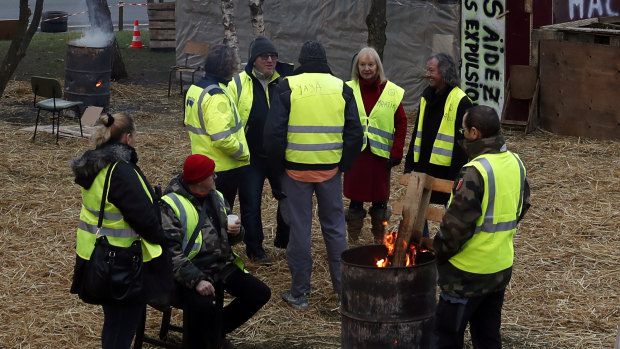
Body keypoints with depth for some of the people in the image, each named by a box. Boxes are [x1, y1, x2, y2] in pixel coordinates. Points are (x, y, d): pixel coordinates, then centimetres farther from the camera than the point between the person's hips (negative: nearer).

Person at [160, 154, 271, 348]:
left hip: (222, 266, 8)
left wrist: (236, 232, -2)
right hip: (190, 272, -8)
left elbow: (230, 238, 24)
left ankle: (216, 332, 14)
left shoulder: (216, 197, 13)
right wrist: (196, 280, -30)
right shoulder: (171, 205, -12)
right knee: (204, 306, -35)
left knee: (260, 294, -5)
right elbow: (171, 251, -20)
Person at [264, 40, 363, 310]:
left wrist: (280, 165, 4)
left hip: (296, 169, -2)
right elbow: (355, 133, 1)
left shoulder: (288, 87, -5)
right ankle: (343, 286, 22)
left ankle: (299, 293, 10)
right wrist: (343, 164, 10)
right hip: (330, 170, 2)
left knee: (299, 228, 6)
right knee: (334, 227, 15)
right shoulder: (341, 88, 2)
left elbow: (273, 132, -9)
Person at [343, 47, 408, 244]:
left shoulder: (392, 92, 2)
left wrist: (396, 153, -4)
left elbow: (401, 123, 3)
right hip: (354, 153, 0)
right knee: (355, 198, 5)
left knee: (380, 198, 7)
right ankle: (352, 241, 17)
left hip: (380, 154, 0)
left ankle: (380, 241, 20)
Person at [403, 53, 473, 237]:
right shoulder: (427, 96, 12)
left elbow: (463, 141, -16)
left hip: (446, 167, -8)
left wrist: (457, 173, -19)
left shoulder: (460, 101, -13)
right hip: (423, 166, 8)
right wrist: (410, 163, 17)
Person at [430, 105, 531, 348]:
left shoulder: (475, 172, -24)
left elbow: (456, 224, -24)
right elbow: (523, 206, 15)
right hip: (502, 267, 8)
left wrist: (439, 253, -8)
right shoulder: (515, 163, 2)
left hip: (470, 272, -8)